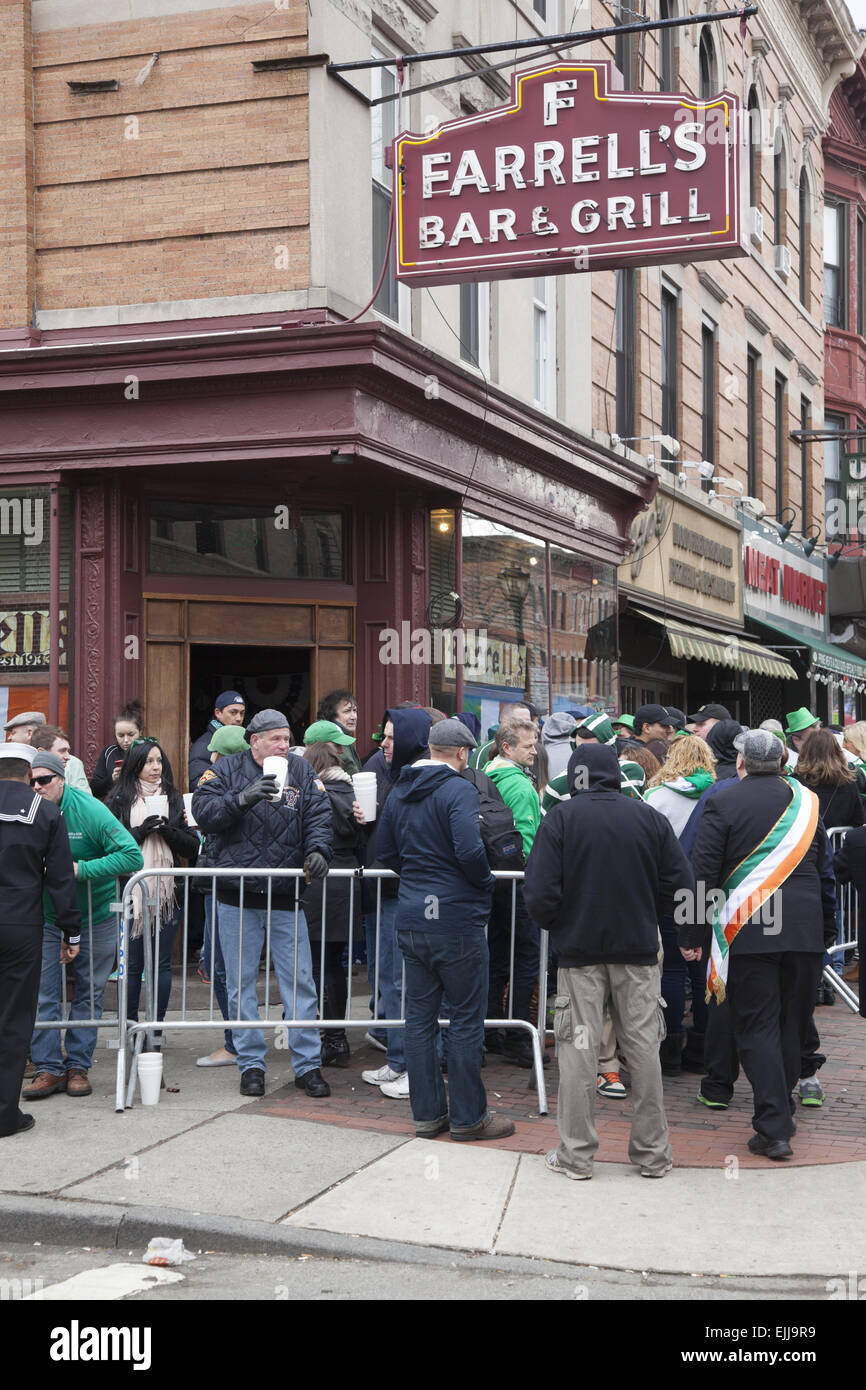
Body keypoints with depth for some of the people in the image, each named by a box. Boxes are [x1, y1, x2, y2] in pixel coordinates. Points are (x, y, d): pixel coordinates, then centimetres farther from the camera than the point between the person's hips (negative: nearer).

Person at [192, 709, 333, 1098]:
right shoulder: (227, 771, 2)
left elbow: (319, 816, 1)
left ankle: (308, 1065, 9)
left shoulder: (301, 772, 7)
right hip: (237, 896, -1)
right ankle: (251, 1063, 17)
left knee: (300, 982, 2)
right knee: (241, 984, 6)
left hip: (286, 897, 1)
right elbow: (202, 811, -10)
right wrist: (243, 799, -23)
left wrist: (316, 849, -17)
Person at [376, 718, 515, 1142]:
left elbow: (384, 849, 17)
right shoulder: (459, 790, -14)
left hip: (412, 919, 7)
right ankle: (468, 1117, 9)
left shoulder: (399, 791, 10)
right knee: (466, 1019, 3)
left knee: (419, 1017, 11)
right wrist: (485, 882, -6)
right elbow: (470, 850, -24)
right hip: (456, 919, -7)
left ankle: (427, 1114, 17)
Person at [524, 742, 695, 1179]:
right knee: (643, 1047, 8)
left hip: (579, 950, -2)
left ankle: (576, 1154, 7)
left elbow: (540, 895, -12)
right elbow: (681, 886, 1)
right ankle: (653, 1153, 15)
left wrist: (555, 926, 7)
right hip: (638, 949, 2)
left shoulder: (561, 818, -7)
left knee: (578, 1048, 3)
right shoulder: (650, 818, 1)